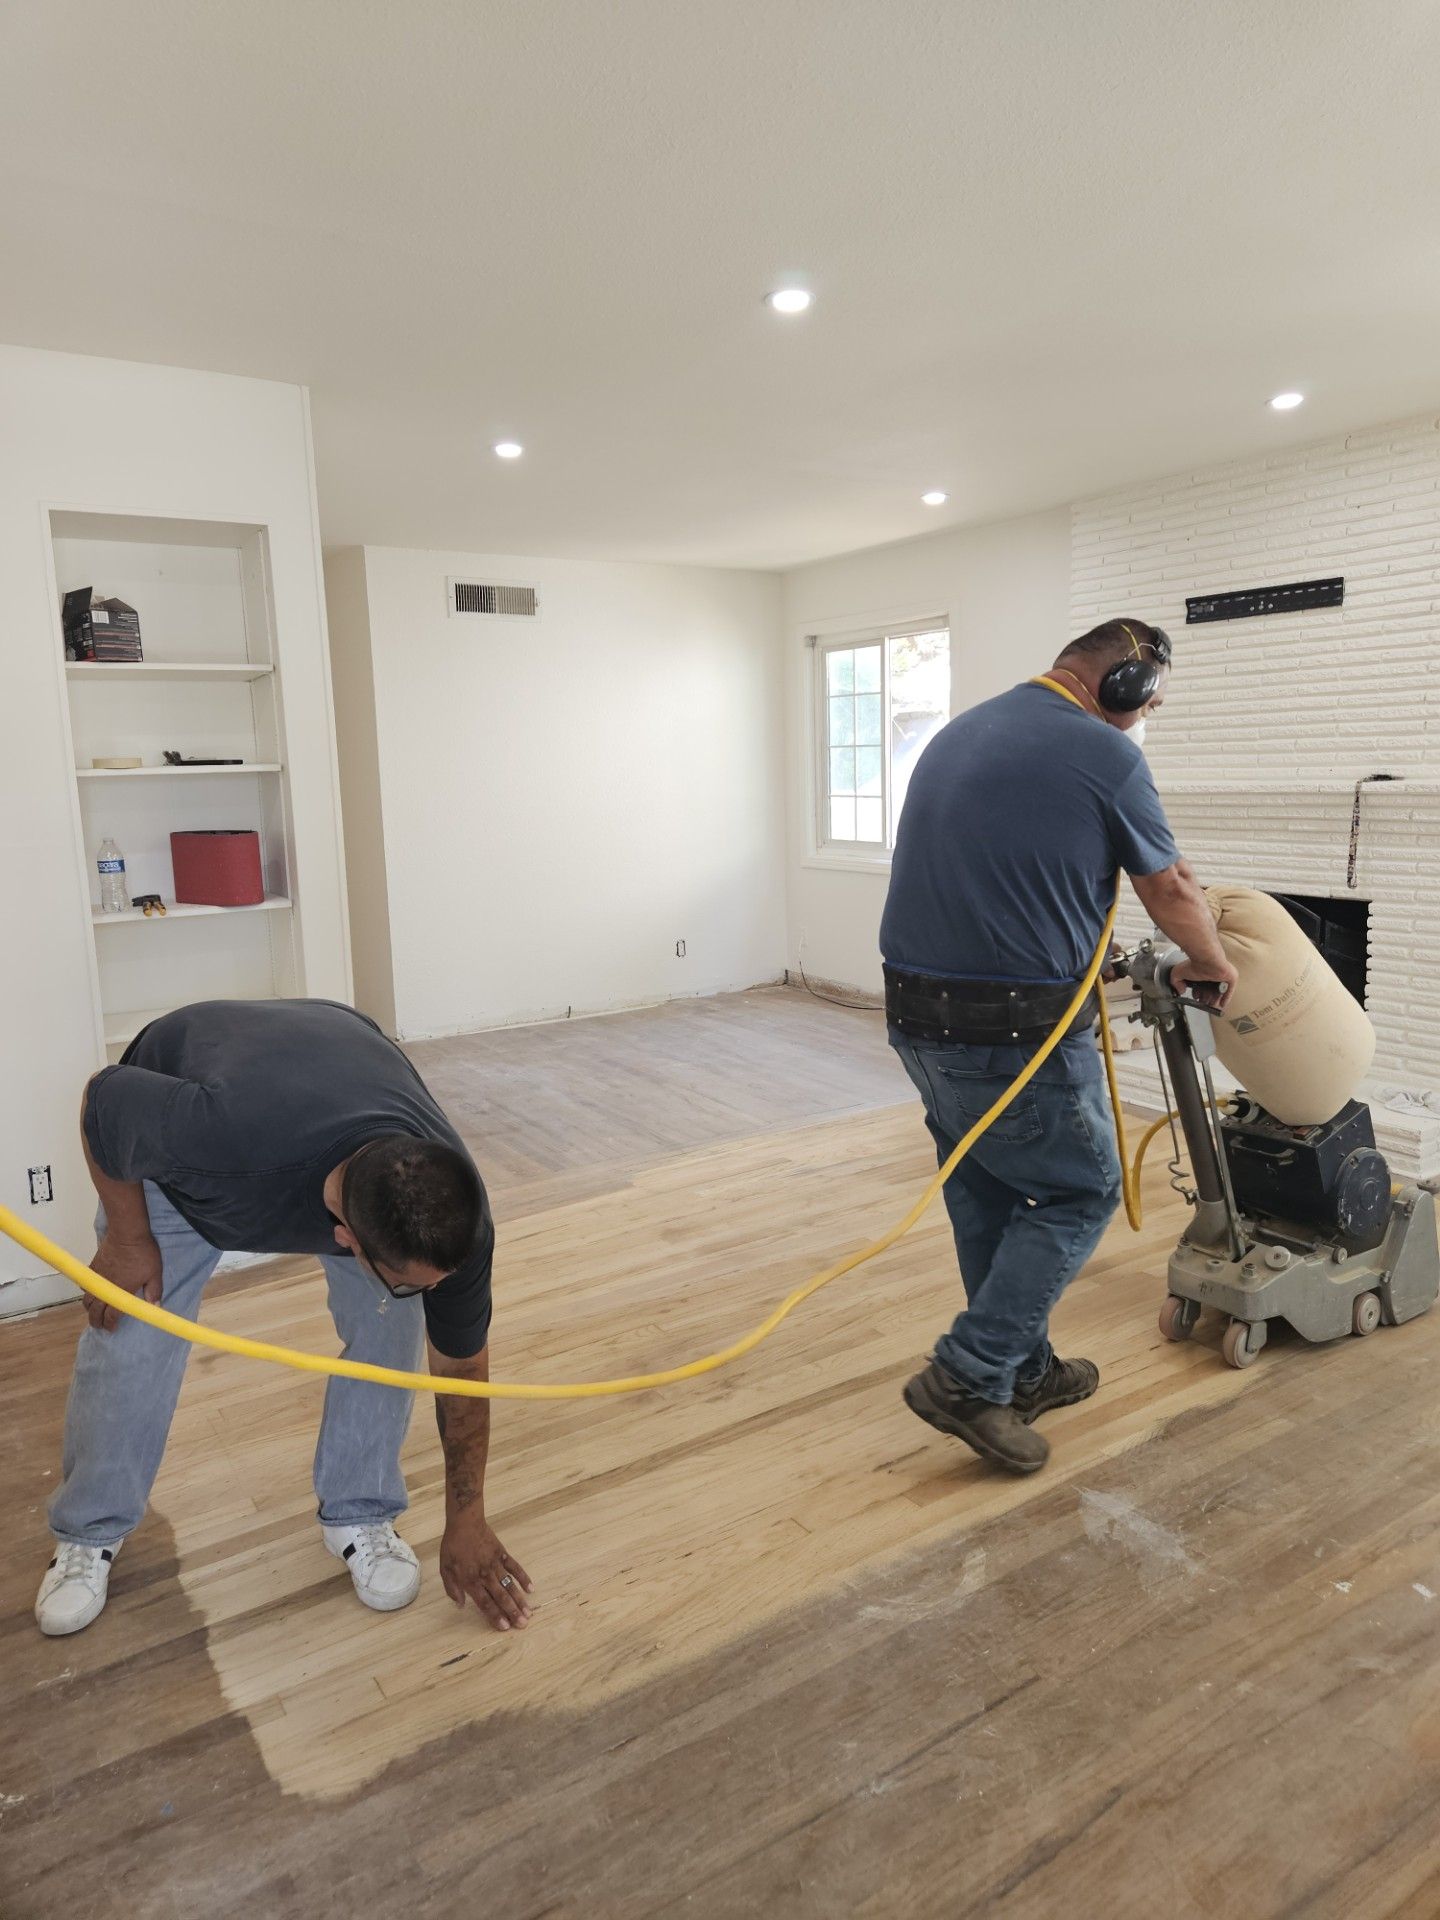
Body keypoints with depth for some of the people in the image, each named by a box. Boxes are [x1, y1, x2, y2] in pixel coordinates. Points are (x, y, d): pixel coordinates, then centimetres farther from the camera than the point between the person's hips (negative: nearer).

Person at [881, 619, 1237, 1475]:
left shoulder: (958, 733, 15)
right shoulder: (1105, 756, -9)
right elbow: (1173, 892, 4)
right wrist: (1213, 966, 24)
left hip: (917, 1018, 8)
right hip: (1016, 1032, -8)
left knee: (987, 1200, 19)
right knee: (1081, 1191, 11)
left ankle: (1023, 1371, 34)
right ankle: (968, 1376, 8)